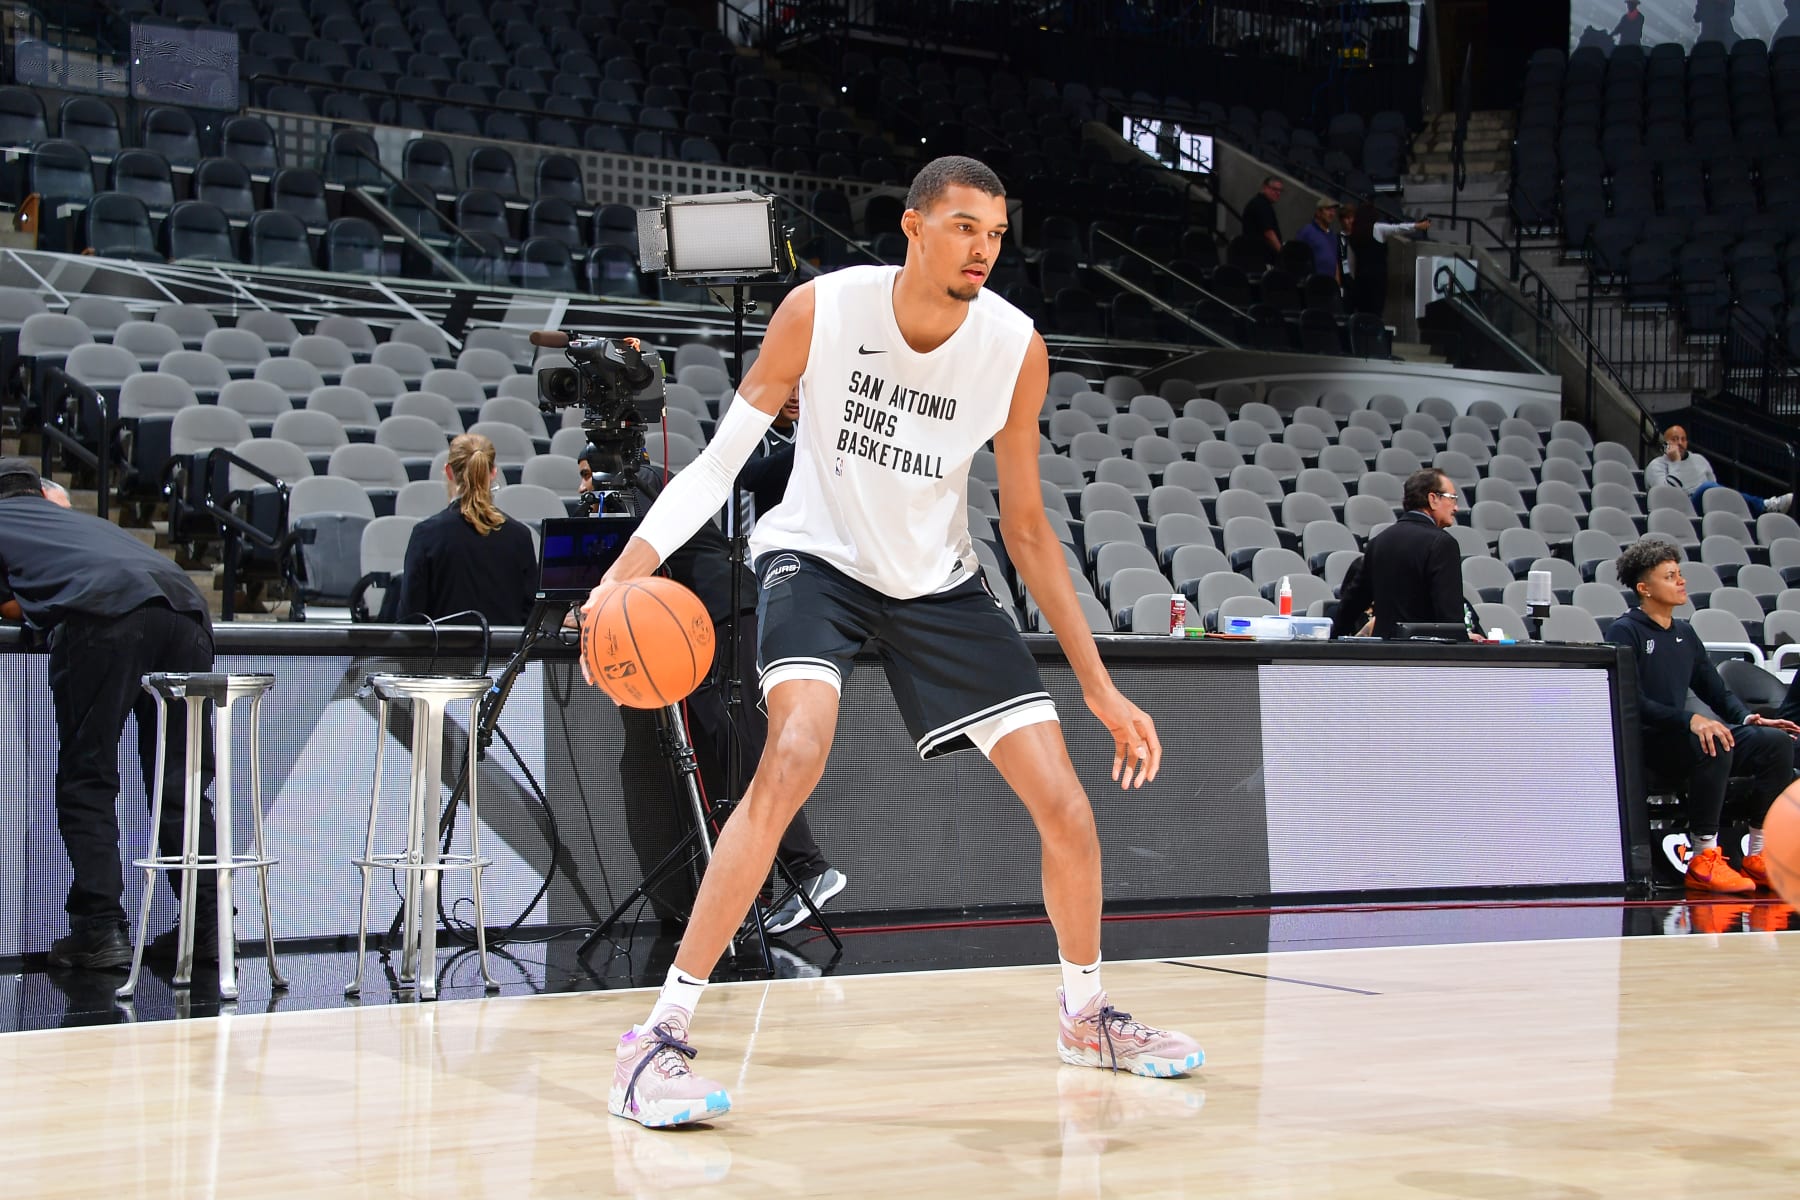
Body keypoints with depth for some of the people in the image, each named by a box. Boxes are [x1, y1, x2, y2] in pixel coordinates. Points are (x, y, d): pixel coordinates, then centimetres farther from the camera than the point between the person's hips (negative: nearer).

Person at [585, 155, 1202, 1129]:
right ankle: (659, 1038, -28)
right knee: (795, 754, -32)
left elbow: (1026, 531, -4)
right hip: (816, 555, -3)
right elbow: (722, 459, -12)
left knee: (1064, 804, -2)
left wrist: (1099, 687, -4)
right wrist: (634, 564, -29)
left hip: (935, 580, 3)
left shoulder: (1015, 348, -13)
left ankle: (1085, 1015, 28)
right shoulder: (821, 310, -19)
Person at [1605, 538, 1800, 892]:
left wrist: (1746, 717, -2)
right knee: (1714, 744, -36)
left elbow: (1716, 690, 20)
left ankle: (1760, 856, -10)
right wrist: (1690, 721, -28)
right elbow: (1631, 702, -16)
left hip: (1683, 737, 8)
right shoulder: (1625, 632, -5)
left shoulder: (1684, 633, 19)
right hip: (1644, 743, -8)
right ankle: (1703, 859, -29)